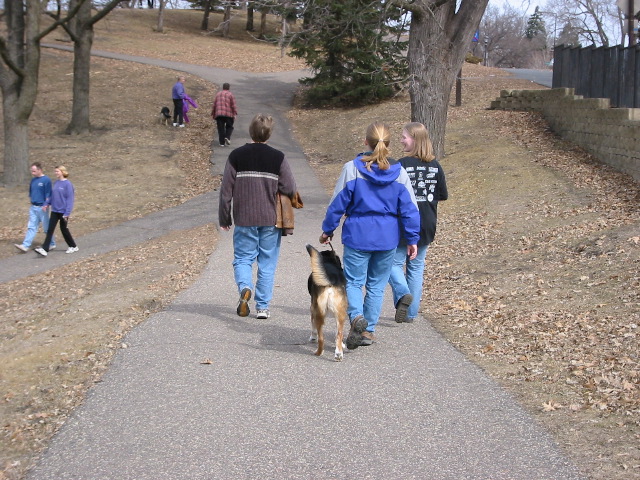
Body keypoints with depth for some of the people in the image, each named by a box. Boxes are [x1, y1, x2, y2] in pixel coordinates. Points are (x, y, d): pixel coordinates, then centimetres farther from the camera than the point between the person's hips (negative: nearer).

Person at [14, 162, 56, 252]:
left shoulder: (46, 180, -12)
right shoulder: (33, 180, 9)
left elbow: (48, 194, -14)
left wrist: (46, 204, -22)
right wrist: (32, 199, 9)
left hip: (42, 208, -7)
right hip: (33, 207, 7)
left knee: (47, 228, 5)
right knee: (31, 227, 3)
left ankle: (52, 244, 20)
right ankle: (26, 245, -2)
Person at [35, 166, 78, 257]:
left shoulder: (67, 184, -14)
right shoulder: (56, 183, 5)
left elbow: (70, 199, -16)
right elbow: (53, 196, 13)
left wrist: (67, 213, -19)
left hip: (63, 211, -6)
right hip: (54, 211, 6)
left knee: (64, 229, 7)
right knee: (50, 230, -1)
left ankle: (73, 247, 25)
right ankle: (44, 249, -4)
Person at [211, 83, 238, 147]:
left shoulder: (218, 94, 16)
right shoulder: (230, 94, 3)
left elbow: (214, 105, 15)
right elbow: (233, 105, -4)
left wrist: (213, 114, 20)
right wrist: (235, 114, -3)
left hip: (219, 114, 3)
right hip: (228, 114, -3)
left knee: (221, 128, 4)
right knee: (229, 127, 12)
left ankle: (222, 142, 1)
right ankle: (227, 137, -11)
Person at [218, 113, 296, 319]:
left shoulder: (236, 156, -2)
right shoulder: (278, 157, -4)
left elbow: (226, 190, -1)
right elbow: (290, 189, -6)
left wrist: (224, 218, 9)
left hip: (244, 219, 0)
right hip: (271, 220, 0)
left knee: (242, 258, 11)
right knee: (267, 264, 9)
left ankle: (245, 288, -17)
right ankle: (263, 307, 9)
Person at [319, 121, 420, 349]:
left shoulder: (352, 169, -9)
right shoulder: (399, 173, -2)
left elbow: (338, 204, -4)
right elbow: (409, 209, 1)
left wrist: (327, 230, 9)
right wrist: (412, 239, 9)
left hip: (358, 236, -3)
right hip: (388, 239, 3)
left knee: (353, 281, 6)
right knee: (377, 285, 14)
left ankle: (356, 316, -20)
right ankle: (368, 330, 17)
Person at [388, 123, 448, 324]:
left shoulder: (403, 165, -15)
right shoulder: (435, 166, 2)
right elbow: (443, 195, 7)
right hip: (427, 226, 5)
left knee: (394, 262, 8)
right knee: (416, 266, 13)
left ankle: (402, 293, -19)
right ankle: (411, 313, 16)